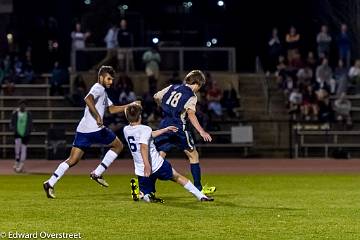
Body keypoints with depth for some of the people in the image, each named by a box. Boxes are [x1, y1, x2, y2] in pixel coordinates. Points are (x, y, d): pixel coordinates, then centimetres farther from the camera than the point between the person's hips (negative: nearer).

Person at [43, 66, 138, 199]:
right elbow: (88, 99, -25)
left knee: (72, 160, 5)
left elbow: (112, 109, 29)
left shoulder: (102, 91, 27)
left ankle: (50, 183, -7)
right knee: (118, 145, 11)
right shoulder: (98, 88, -5)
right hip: (95, 129, -9)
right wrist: (97, 116, -31)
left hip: (83, 130, 9)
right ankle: (97, 173, 5)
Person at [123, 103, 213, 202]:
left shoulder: (126, 130, 9)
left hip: (141, 171, 4)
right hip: (157, 165, -4)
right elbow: (143, 147, -30)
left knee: (146, 196, 9)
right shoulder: (145, 129, -12)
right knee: (177, 176, 18)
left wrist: (166, 129, 26)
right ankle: (201, 196, 19)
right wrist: (147, 165, -39)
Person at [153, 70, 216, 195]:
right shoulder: (191, 96, -4)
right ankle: (198, 188, 14)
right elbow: (190, 113, -18)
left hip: (164, 125, 5)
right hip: (178, 127, -5)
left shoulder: (173, 87, 14)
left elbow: (156, 97, 18)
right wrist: (202, 132, -24)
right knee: (193, 155, 12)